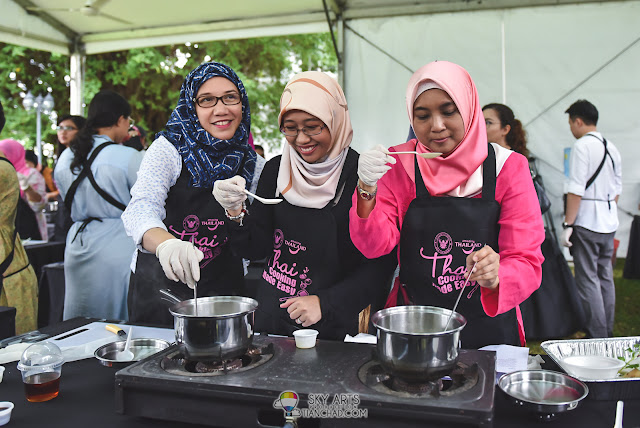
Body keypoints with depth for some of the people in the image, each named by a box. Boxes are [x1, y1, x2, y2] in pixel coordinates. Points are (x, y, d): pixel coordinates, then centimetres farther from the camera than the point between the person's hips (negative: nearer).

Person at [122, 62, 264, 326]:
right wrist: (166, 243, -45)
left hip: (223, 290, 3)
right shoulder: (168, 149, -9)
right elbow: (142, 207, -25)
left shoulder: (250, 164, 1)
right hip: (160, 286, -2)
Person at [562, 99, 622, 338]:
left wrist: (568, 225, -16)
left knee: (587, 278, -3)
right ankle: (607, 332, 24)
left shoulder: (582, 145, -12)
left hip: (587, 221, -8)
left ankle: (597, 335, -1)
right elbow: (617, 189, 17)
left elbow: (576, 190, -18)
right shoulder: (612, 148, 13)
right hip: (609, 221, 8)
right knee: (605, 276, 15)